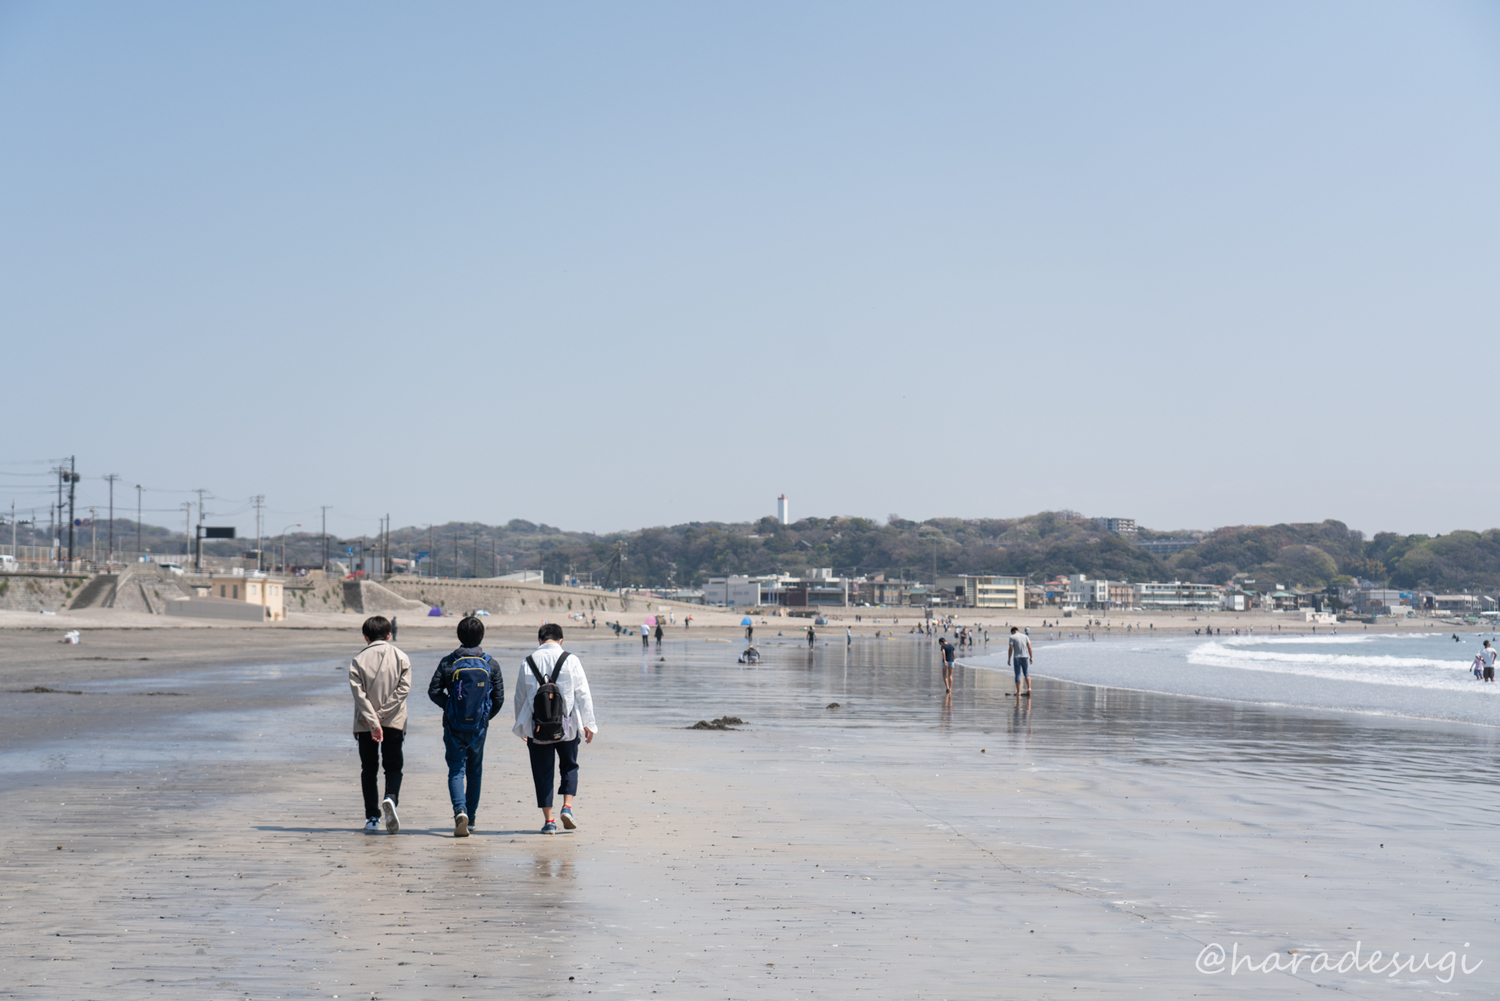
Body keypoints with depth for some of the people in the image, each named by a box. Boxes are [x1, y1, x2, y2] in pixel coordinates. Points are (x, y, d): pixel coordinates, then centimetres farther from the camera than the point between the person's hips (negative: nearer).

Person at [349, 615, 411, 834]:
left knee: (369, 769, 11)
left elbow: (359, 695, -10)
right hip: (394, 722, 0)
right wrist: (382, 715, -10)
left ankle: (372, 817, 8)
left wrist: (373, 722, -13)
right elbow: (403, 688, -8)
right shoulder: (402, 658, 2)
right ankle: (390, 798, -20)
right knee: (393, 766, 9)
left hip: (365, 724, 0)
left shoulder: (358, 660, -1)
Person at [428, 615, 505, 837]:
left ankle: (460, 810, -22)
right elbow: (499, 698, -2)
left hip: (454, 726, -2)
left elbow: (434, 692, -6)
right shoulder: (491, 664, -2)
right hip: (479, 727, 2)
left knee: (456, 770, 1)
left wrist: (449, 707, 10)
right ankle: (471, 817, 21)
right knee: (475, 771, 16)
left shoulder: (448, 663, -6)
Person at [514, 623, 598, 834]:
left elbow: (520, 697, 8)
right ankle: (567, 807, -2)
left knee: (543, 772, 7)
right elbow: (583, 694, -3)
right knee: (569, 766, 17)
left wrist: (520, 727, 19)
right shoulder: (571, 660, -3)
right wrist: (588, 724, 4)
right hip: (567, 725, -1)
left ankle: (548, 820, 5)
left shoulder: (528, 663, 1)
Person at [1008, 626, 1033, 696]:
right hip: (1025, 657, 3)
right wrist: (1031, 657, 5)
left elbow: (1010, 649, -9)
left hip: (1017, 658, -3)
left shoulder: (1012, 637, -2)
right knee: (1026, 673, 10)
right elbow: (1029, 647, 2)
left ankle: (1018, 691, 2)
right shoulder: (1025, 636, 9)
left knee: (1018, 675, 2)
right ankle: (1029, 688, -10)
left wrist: (1009, 659, -5)